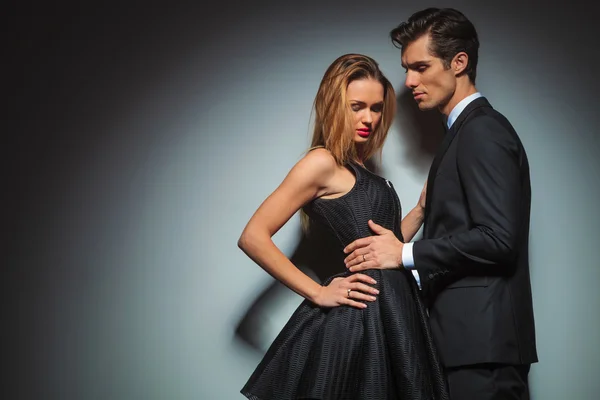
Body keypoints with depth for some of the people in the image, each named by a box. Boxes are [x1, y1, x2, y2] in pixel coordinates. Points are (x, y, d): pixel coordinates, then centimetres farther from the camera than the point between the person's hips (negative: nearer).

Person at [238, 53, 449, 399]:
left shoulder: (358, 168, 15)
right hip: (359, 317, -8)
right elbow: (253, 237, -17)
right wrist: (318, 293, -15)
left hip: (390, 311, 8)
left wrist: (422, 208, 4)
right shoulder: (323, 162, -10)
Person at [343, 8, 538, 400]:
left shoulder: (483, 130, -12)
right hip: (472, 336, 9)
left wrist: (406, 254, -14)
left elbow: (498, 237, -21)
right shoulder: (468, 131, 18)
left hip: (482, 338, -9)